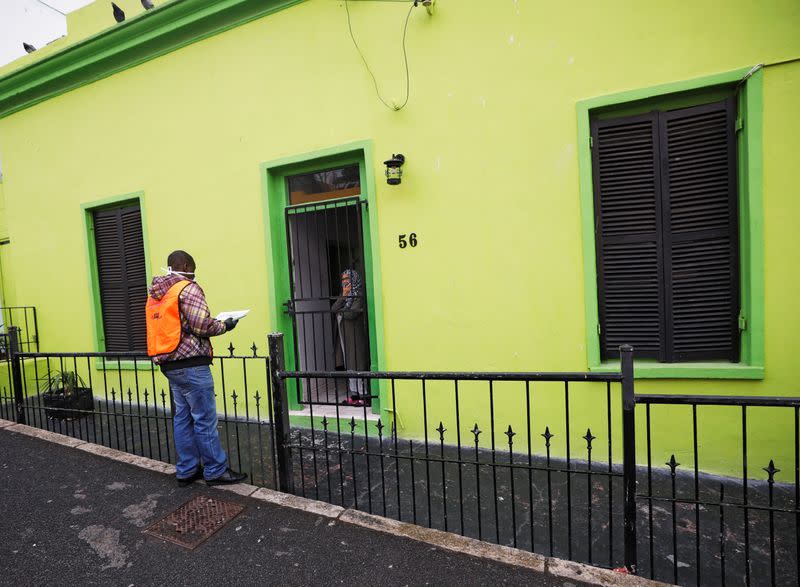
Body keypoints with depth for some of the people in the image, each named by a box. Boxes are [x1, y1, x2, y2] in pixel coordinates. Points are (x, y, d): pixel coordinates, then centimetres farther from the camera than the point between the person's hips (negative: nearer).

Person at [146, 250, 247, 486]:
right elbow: (202, 326, -18)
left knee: (182, 417, 15)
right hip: (191, 364, -9)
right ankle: (215, 471, 9)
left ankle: (186, 471, 24)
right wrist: (225, 325, -2)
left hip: (169, 364, 9)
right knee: (205, 419, -1)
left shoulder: (155, 294, 15)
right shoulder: (188, 288, -12)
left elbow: (170, 326, 16)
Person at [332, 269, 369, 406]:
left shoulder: (359, 296, -8)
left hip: (355, 335, -7)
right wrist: (344, 295, -10)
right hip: (344, 335, 7)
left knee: (357, 364, -5)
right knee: (348, 366, 9)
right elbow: (333, 309, -1)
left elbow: (352, 314, -19)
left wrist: (340, 311, 0)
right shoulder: (344, 295, 14)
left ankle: (363, 395, 2)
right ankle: (353, 394, 16)